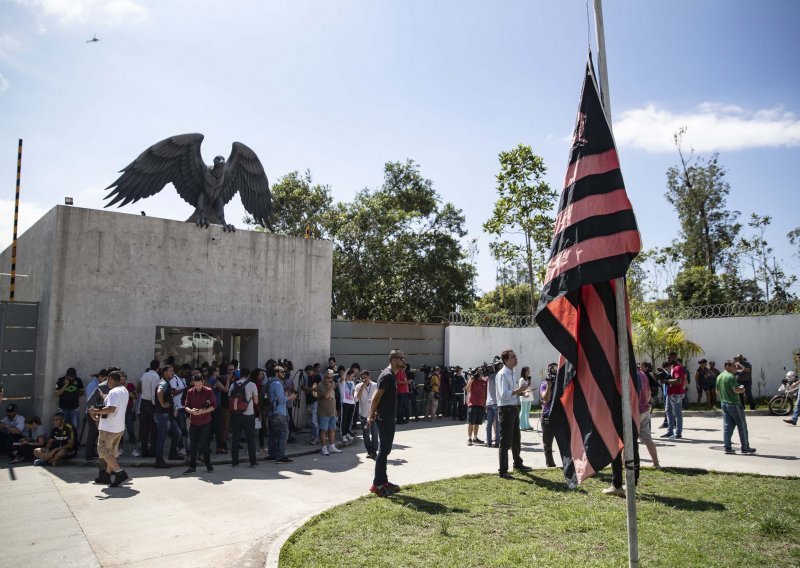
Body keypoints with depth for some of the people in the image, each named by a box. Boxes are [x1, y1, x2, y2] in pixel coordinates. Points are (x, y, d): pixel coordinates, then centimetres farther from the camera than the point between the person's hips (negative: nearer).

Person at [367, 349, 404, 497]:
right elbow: (376, 397, -19)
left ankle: (383, 481, 24)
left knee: (385, 450, 15)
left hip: (389, 418, 10)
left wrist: (372, 415, 15)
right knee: (384, 450, -5)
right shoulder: (387, 375, -19)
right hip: (385, 419, -10)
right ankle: (377, 485, 2)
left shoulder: (392, 375, 13)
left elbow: (377, 396, 16)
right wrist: (371, 416, -14)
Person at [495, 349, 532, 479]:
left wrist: (519, 392, 6)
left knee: (515, 439, 24)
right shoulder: (502, 374, -18)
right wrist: (518, 390, -25)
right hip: (506, 409, -9)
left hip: (514, 408, 10)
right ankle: (503, 471, 7)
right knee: (505, 441, -2)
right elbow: (504, 395, -26)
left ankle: (518, 463, 42)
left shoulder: (511, 373, 12)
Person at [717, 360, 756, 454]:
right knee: (742, 426, 5)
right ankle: (745, 447, 11)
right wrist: (742, 389, -4)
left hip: (724, 403, 8)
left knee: (727, 426, 7)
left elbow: (717, 391, 15)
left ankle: (727, 447, 5)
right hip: (734, 404, -8)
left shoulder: (719, 377, 11)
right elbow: (736, 390, -23)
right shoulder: (731, 376, -15)